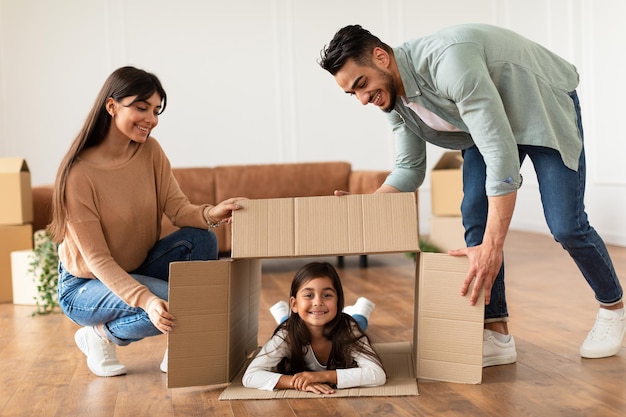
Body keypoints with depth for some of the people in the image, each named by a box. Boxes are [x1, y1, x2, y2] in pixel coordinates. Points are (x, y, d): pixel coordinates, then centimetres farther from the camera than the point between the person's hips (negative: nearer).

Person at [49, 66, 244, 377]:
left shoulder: (149, 150, -7)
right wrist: (145, 299, -40)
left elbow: (177, 208, -12)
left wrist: (211, 214, -36)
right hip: (84, 284, -6)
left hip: (136, 268, 6)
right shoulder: (79, 173, -25)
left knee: (201, 240, -20)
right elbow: (96, 258, -25)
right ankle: (100, 334, -1)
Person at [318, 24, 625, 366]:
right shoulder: (393, 99, -13)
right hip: (483, 122, 7)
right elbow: (409, 168, 0)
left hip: (546, 108, -7)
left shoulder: (447, 59, -40)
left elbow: (500, 153, -42)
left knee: (565, 225, -11)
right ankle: (496, 335, -6)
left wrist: (493, 246, -44)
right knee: (474, 215, -11)